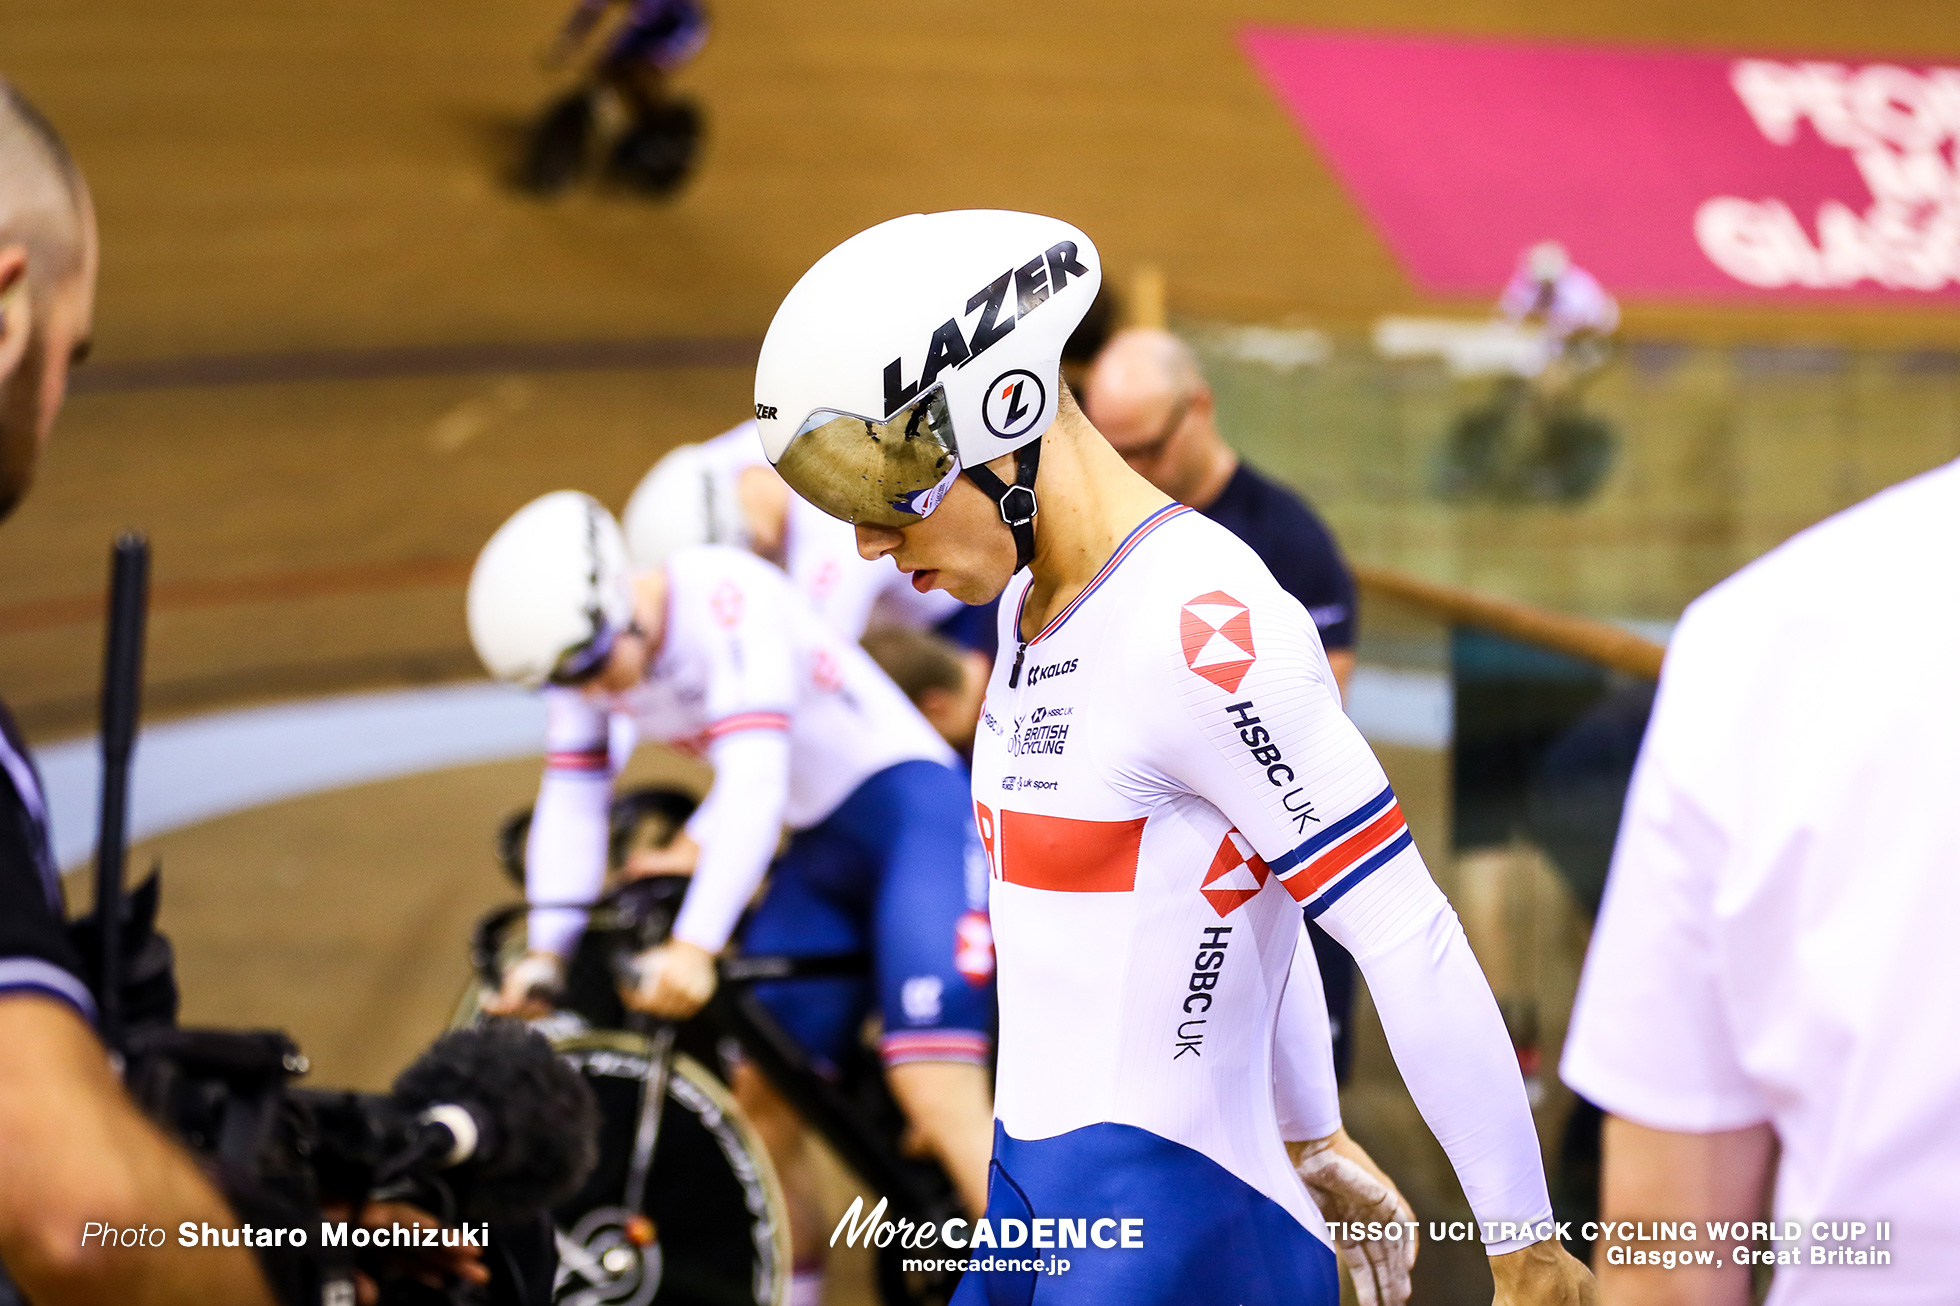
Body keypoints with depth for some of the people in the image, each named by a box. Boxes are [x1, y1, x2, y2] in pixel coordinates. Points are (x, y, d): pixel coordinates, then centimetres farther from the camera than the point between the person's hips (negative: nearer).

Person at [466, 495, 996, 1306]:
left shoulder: (724, 601, -25)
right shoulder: (584, 651, -1)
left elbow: (754, 783, -33)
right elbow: (571, 800, 2)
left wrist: (695, 944, -40)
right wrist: (545, 951, -9)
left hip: (907, 807, -8)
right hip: (819, 851, 8)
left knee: (936, 1097, -20)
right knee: (761, 1088, 6)